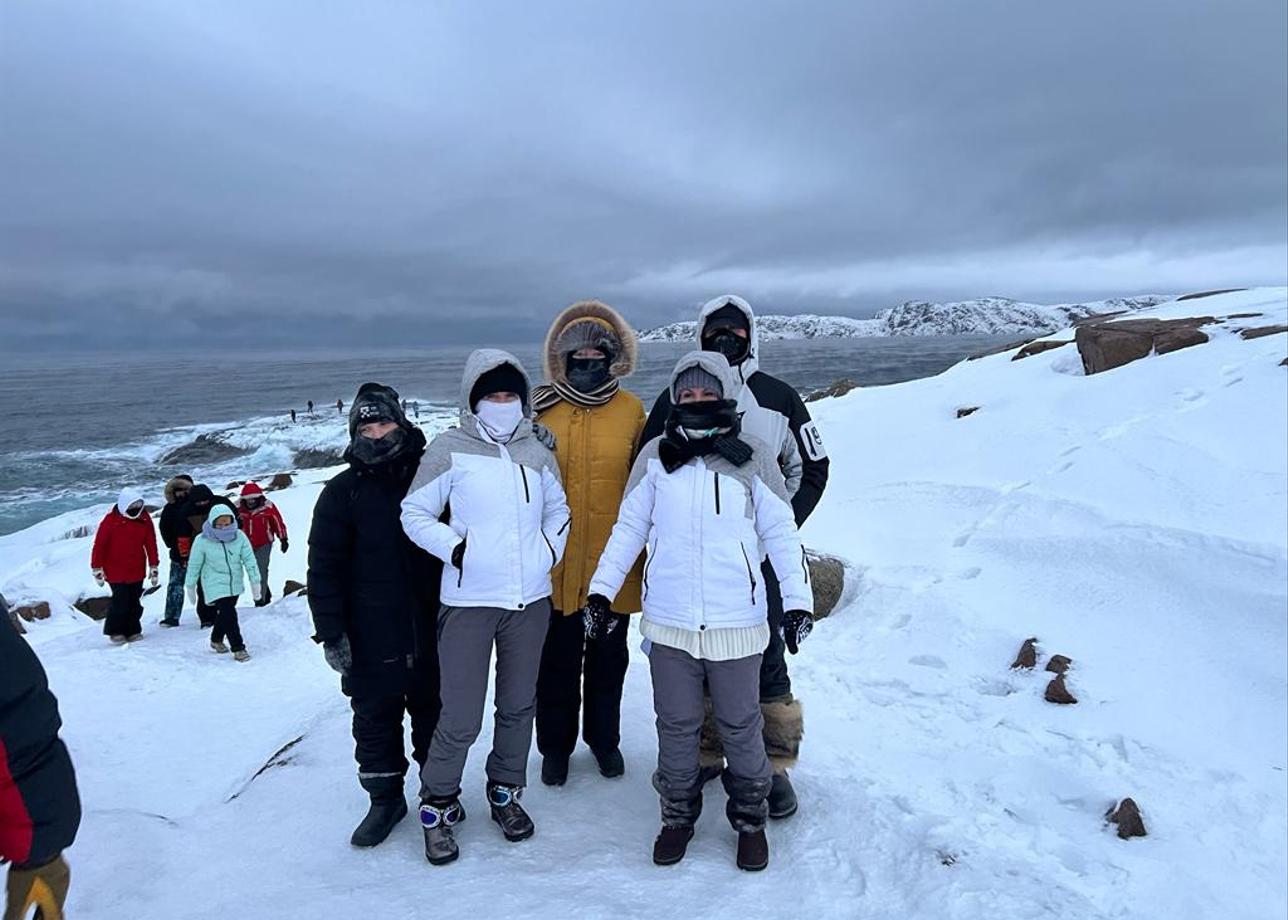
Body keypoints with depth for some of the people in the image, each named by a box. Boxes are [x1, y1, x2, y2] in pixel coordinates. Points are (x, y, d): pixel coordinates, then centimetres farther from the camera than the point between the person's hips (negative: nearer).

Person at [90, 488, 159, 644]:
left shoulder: (145, 519, 1)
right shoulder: (111, 519, -11)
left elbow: (151, 543, 6)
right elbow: (99, 545, -6)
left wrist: (153, 567, 6)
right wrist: (97, 569, -5)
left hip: (137, 571, 4)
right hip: (116, 571, -4)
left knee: (135, 603, 7)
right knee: (121, 602, -6)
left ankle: (133, 631, 19)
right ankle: (115, 631, 12)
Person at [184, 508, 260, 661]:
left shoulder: (239, 536, -9)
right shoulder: (202, 541, -15)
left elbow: (249, 559, -5)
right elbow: (194, 565, -4)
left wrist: (255, 582, -6)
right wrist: (191, 587, 3)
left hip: (235, 584, 4)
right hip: (215, 586, -4)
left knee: (224, 614, 19)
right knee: (229, 615, -14)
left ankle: (216, 640, 43)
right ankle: (238, 648, -4)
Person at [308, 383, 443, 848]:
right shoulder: (342, 493, -3)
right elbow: (323, 568, -3)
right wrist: (331, 632, -8)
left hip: (430, 630, 1)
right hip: (371, 639, -1)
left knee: (433, 713, 15)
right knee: (375, 719, 10)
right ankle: (385, 799, 28)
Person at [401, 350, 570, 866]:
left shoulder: (537, 453, 7)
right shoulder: (450, 450, -4)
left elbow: (557, 508, 21)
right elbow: (415, 514, 0)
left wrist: (551, 548, 6)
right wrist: (455, 548, -12)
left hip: (530, 600, 4)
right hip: (468, 602, -4)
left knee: (518, 706, 15)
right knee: (461, 717, -2)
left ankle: (506, 793, 34)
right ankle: (438, 806, 20)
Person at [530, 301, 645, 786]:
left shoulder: (631, 411, -1)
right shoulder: (541, 410, -3)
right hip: (555, 565, 0)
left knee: (608, 658, 18)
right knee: (557, 660, 13)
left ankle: (605, 738, 38)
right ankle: (555, 745, 33)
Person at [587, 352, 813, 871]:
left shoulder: (754, 458, -1)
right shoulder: (655, 456, 3)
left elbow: (781, 534, 3)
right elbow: (629, 527, 8)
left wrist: (798, 600, -4)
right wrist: (601, 589, 2)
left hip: (737, 622, -1)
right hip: (669, 621, 1)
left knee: (740, 727, 10)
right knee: (676, 726, 13)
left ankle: (750, 819, 31)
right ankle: (677, 817, 33)